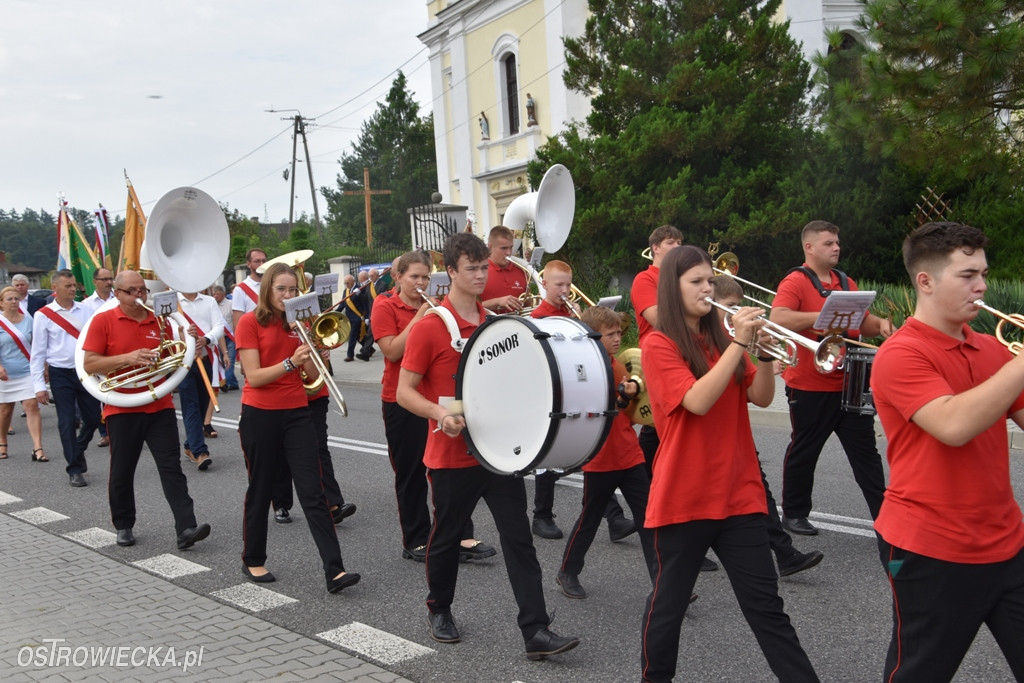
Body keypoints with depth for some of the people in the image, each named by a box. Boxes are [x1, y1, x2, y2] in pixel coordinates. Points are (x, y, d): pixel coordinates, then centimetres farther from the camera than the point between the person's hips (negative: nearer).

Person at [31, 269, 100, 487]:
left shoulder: (85, 310, 2)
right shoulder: (43, 315, -4)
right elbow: (38, 353, -2)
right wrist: (39, 385, -6)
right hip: (60, 374, -2)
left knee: (93, 418, 9)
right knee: (67, 423, 1)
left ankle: (79, 450, 37)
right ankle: (75, 469, 12)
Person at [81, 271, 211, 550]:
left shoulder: (159, 322, 8)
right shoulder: (103, 321, -3)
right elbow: (89, 364, -10)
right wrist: (127, 358, -22)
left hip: (160, 407, 2)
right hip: (122, 409, -2)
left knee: (172, 468, -5)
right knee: (122, 472, 10)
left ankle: (186, 529, -11)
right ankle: (123, 526, 27)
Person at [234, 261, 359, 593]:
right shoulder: (249, 322, -5)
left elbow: (314, 375, 2)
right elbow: (254, 377, -14)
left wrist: (307, 347, -13)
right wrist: (290, 362, -27)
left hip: (297, 413, 3)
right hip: (260, 416, -3)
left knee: (313, 493, -4)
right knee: (260, 491, 9)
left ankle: (334, 571, -10)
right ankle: (253, 561, 28)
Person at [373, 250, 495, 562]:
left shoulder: (432, 308, 11)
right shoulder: (385, 307, -4)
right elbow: (392, 351, -15)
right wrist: (419, 318, -18)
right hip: (401, 402, -4)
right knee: (411, 474, 5)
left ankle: (463, 537, 4)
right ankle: (415, 542, 16)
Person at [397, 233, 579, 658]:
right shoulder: (430, 326, -10)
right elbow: (404, 392, -10)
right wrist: (440, 413, -27)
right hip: (452, 455, -4)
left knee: (518, 537, -1)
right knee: (446, 537, 13)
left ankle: (536, 631, 1)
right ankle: (439, 610, 37)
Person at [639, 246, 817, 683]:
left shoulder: (720, 339, 10)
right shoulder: (658, 345, -7)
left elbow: (762, 397, 2)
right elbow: (698, 401, -21)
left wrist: (763, 348, -13)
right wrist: (739, 343, -21)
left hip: (738, 493, 4)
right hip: (683, 498, -4)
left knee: (766, 605, 7)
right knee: (668, 602, 10)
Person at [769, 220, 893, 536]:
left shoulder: (847, 283, 13)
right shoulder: (795, 282, -9)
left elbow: (864, 323, 20)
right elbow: (777, 319, -26)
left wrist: (879, 324, -3)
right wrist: (824, 314, -31)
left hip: (848, 383, 6)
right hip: (809, 387, -6)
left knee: (865, 451, 6)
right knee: (804, 451, 7)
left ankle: (882, 513, 11)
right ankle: (794, 513, 22)